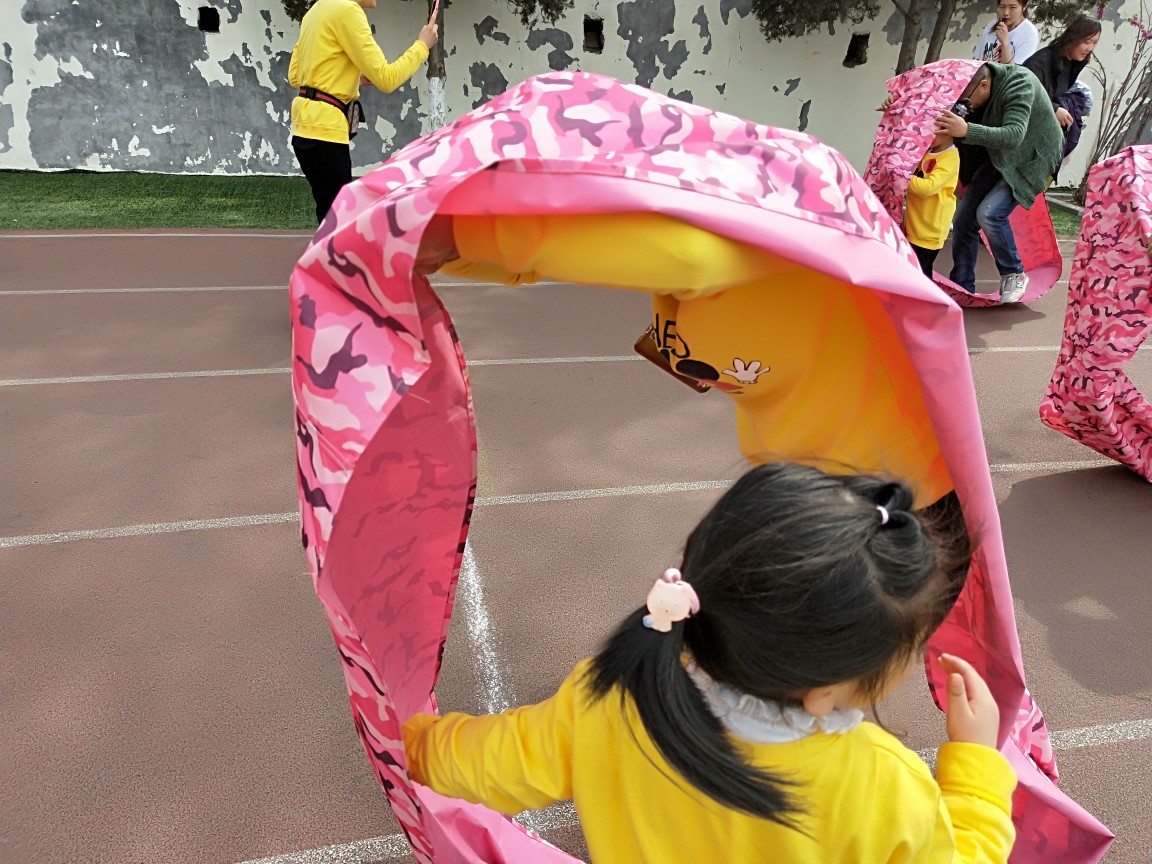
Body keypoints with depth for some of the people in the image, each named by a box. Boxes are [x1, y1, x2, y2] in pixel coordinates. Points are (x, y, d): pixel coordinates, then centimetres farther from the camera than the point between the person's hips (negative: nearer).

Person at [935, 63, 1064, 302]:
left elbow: (1014, 135, -42)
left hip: (1031, 159, -7)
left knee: (989, 213, -25)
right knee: (964, 218, -3)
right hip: (998, 157, 7)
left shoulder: (1019, 84, -30)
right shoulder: (973, 88, -11)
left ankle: (1014, 275, -3)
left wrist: (966, 131, -56)